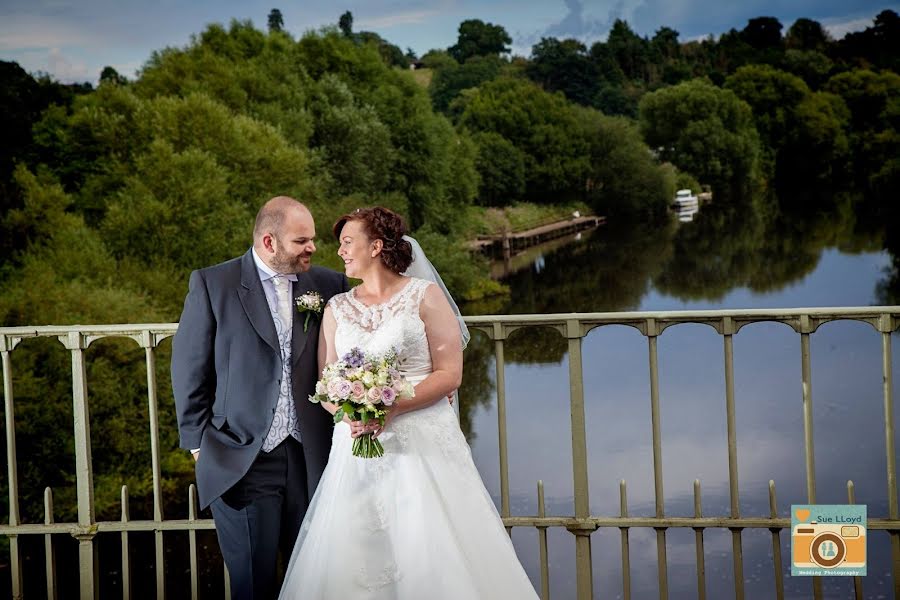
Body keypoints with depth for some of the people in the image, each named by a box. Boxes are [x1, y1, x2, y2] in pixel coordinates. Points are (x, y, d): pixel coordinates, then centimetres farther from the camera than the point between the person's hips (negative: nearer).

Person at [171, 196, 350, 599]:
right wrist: (199, 444, 1)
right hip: (242, 462, -3)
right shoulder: (212, 284, -2)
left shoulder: (329, 285, 7)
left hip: (310, 458, 3)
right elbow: (188, 368, 2)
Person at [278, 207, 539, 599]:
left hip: (422, 444, -4)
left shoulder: (425, 297, 1)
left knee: (432, 556, -8)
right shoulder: (336, 309, 13)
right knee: (354, 558, -1)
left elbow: (449, 374, -5)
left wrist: (391, 408, -16)